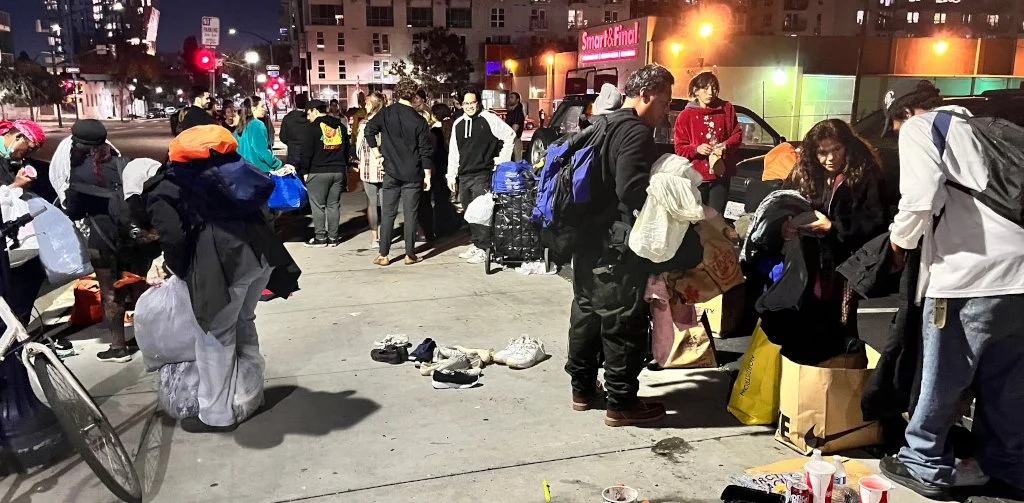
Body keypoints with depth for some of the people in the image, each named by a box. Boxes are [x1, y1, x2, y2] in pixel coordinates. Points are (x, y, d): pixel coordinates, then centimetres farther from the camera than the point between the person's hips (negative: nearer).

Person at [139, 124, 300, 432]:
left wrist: (181, 272, 10)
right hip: (261, 248, 8)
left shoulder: (158, 195, 5)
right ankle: (248, 399, 33)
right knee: (243, 323, 22)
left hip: (228, 259, -8)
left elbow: (175, 239, -9)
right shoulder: (194, 176, 28)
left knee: (216, 335, 7)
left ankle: (217, 415, 18)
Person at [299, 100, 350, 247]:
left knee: (318, 206, 2)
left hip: (318, 173, -5)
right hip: (339, 172, 5)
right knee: (334, 205, 10)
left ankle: (320, 237, 4)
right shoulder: (340, 126, 11)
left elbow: (307, 152, -9)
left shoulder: (312, 127, -7)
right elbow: (346, 148, 17)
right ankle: (333, 237, 11)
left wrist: (305, 171, -2)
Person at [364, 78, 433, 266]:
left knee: (388, 213, 7)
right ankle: (410, 255, 9)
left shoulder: (386, 113, -2)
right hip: (413, 174, -1)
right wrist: (427, 175, 2)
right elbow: (425, 151, -4)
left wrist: (376, 150, 5)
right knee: (410, 214, 5)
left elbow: (369, 130, -6)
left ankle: (383, 255, 8)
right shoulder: (419, 121, -6)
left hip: (391, 172, 1)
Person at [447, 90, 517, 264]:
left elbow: (510, 135, -2)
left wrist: (502, 160, -4)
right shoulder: (457, 124, 13)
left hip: (483, 174, -6)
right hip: (463, 176, 6)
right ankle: (476, 245, 21)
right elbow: (453, 152, 17)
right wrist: (451, 175, 13)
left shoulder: (489, 119, -5)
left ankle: (483, 249, -5)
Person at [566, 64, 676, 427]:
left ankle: (583, 389, 28)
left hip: (588, 238, 10)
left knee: (587, 314, 17)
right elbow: (632, 190, -26)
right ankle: (621, 404, 9)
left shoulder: (603, 125, 15)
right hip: (616, 246, -10)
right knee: (624, 324, 0)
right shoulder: (636, 132, -14)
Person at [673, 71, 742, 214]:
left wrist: (726, 145, -11)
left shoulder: (726, 109, 5)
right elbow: (679, 148, -1)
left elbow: (737, 134, 10)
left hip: (721, 174, 2)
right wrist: (696, 149, -20)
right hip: (696, 176, -2)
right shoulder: (685, 116, -2)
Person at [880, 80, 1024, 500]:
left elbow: (921, 197, -13)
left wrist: (902, 238, 4)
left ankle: (925, 465, 20)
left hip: (968, 271, -7)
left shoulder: (918, 128, 4)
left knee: (943, 375, 7)